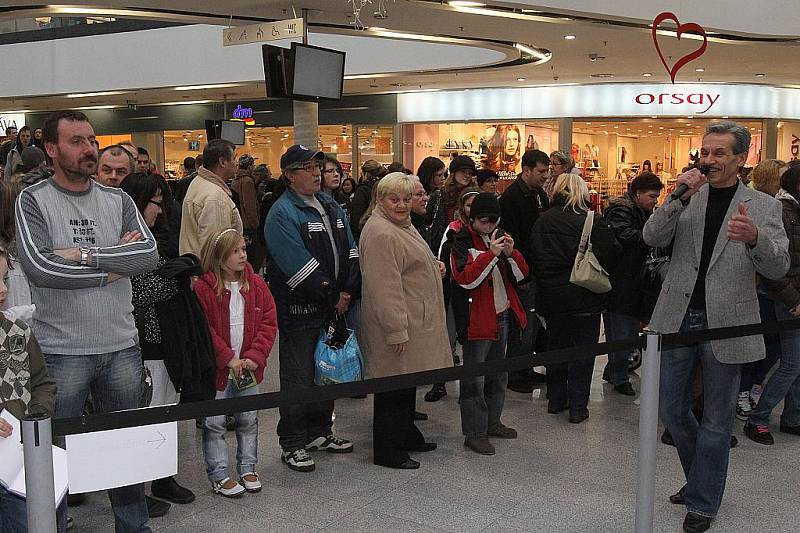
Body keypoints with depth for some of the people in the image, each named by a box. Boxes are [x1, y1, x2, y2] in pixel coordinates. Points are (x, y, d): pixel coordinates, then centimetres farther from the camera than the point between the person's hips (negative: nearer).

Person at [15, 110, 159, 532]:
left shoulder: (117, 201, 7)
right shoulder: (33, 201, -4)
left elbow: (150, 255, -7)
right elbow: (40, 268, -18)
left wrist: (86, 254, -15)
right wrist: (112, 266, -12)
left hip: (121, 346, 4)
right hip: (62, 351, -3)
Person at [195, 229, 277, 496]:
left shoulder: (256, 285, 1)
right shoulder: (203, 289, -13)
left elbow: (268, 323, 0)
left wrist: (255, 356, -10)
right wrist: (228, 359, -16)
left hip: (248, 367, 5)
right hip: (217, 368, -4)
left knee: (249, 420, 15)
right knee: (214, 423, 5)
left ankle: (248, 469, 30)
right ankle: (218, 475, 17)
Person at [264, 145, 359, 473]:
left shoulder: (331, 207, 12)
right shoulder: (282, 214, -13)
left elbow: (350, 252, 9)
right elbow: (299, 266, -21)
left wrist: (347, 291, -5)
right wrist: (333, 297, -16)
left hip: (334, 308, 8)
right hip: (300, 310, -8)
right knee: (298, 378, 0)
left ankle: (320, 432, 32)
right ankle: (292, 445, 12)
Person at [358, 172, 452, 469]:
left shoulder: (402, 225, 13)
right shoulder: (381, 233, -20)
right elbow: (385, 287, -25)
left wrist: (433, 266, 11)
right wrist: (396, 331, -26)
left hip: (411, 320, 11)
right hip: (395, 325, -11)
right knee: (393, 387, 0)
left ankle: (407, 436, 36)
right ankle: (387, 452, 12)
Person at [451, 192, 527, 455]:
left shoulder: (498, 237, 9)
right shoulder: (462, 242, -11)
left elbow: (521, 274, 8)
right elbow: (465, 279, -24)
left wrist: (511, 253, -12)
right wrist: (491, 254, -29)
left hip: (502, 315, 7)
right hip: (477, 320, -7)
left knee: (498, 374, 18)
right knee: (474, 378, -1)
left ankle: (492, 423, 32)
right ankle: (475, 433, 7)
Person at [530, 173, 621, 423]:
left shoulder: (541, 222, -2)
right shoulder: (593, 222, -14)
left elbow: (533, 259, 2)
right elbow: (613, 254, -10)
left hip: (551, 297, 4)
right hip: (584, 299, -4)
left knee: (556, 346, 17)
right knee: (582, 352, 5)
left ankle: (556, 400, 26)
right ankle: (578, 407, 9)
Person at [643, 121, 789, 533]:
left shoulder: (764, 206, -1)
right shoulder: (687, 198, 5)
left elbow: (778, 268, -9)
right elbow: (652, 237, -8)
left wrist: (755, 238, -30)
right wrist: (680, 198, -22)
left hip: (725, 325, -2)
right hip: (678, 319, 3)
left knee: (716, 421, 7)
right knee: (672, 409, 13)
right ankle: (700, 479, 37)